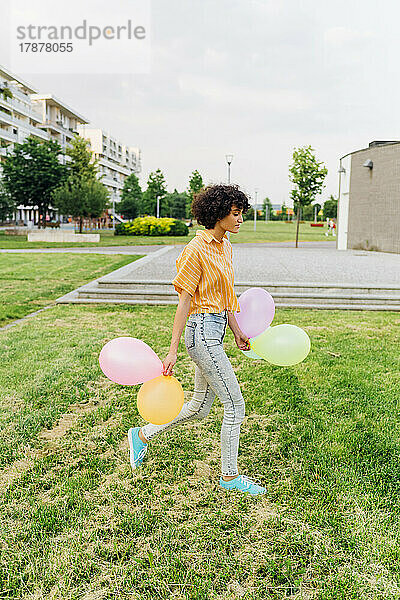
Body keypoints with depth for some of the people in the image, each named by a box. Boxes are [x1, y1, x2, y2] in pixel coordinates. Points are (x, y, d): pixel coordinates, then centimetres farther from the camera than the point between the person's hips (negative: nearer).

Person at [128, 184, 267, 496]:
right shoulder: (196, 250, -15)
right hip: (202, 330, -10)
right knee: (235, 405, -1)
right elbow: (184, 300, -15)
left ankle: (143, 435, 34)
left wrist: (237, 330, 19)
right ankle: (230, 476, 19)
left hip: (216, 330, 10)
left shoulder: (225, 246, 13)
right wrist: (173, 351, -14)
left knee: (200, 407, 17)